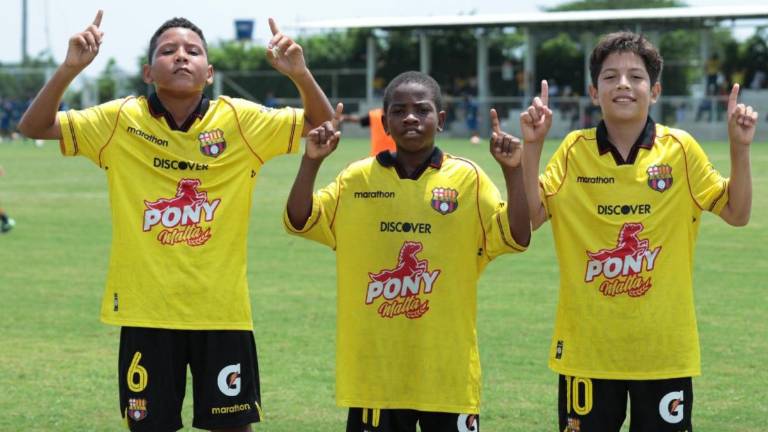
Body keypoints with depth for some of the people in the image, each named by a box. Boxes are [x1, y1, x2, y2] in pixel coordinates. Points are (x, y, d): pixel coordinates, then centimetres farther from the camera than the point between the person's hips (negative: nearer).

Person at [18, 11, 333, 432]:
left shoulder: (240, 120, -3)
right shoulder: (121, 121, -3)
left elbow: (321, 125, 0)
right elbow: (35, 127, -4)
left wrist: (300, 74, -21)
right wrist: (69, 68, -21)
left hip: (221, 309, 0)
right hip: (146, 309, 0)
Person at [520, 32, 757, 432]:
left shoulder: (680, 150, -2)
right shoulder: (575, 151, 0)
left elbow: (736, 213, 1)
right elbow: (531, 216, -5)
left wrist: (739, 148, -12)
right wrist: (532, 146, -14)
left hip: (663, 347, 0)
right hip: (587, 345, 1)